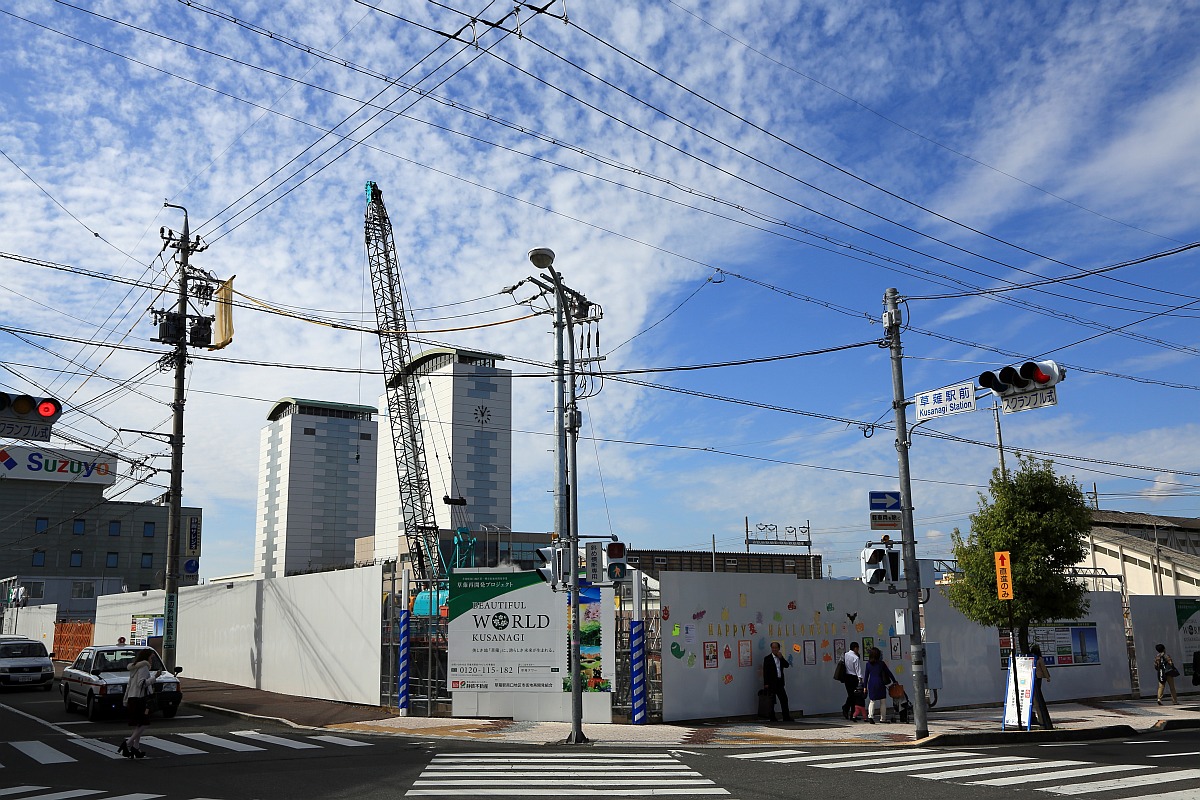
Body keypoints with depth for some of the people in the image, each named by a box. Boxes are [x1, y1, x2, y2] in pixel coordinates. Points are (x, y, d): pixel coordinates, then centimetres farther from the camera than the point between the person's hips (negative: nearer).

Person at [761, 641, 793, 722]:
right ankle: (772, 718, 4)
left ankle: (786, 717, 13)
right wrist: (766, 683, -15)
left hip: (780, 682, 6)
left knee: (784, 700, 6)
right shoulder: (767, 658, -4)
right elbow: (765, 671, -8)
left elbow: (787, 665, 4)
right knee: (771, 701, -2)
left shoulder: (780, 657, 14)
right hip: (771, 683, -6)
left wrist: (781, 658, -8)